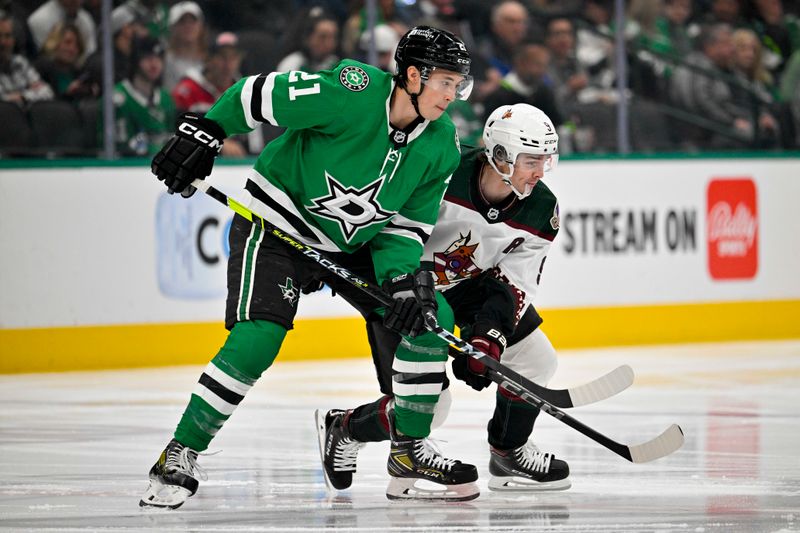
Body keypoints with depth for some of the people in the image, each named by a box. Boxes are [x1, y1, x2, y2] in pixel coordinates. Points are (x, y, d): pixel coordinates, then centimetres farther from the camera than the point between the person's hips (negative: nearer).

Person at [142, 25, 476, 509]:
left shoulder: (441, 148, -6)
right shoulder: (353, 92, -27)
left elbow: (407, 225, -2)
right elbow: (259, 94, -19)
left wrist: (405, 278, -19)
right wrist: (203, 134, -17)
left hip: (354, 243, 7)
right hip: (278, 226, -7)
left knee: (432, 318, -2)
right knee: (257, 339, -24)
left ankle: (410, 450, 12)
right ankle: (180, 455, -14)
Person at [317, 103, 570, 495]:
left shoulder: (540, 211, -16)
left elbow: (516, 284, -15)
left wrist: (489, 337, -29)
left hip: (473, 283, 6)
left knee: (535, 359, -1)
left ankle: (509, 454, 21)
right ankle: (343, 429, 13)